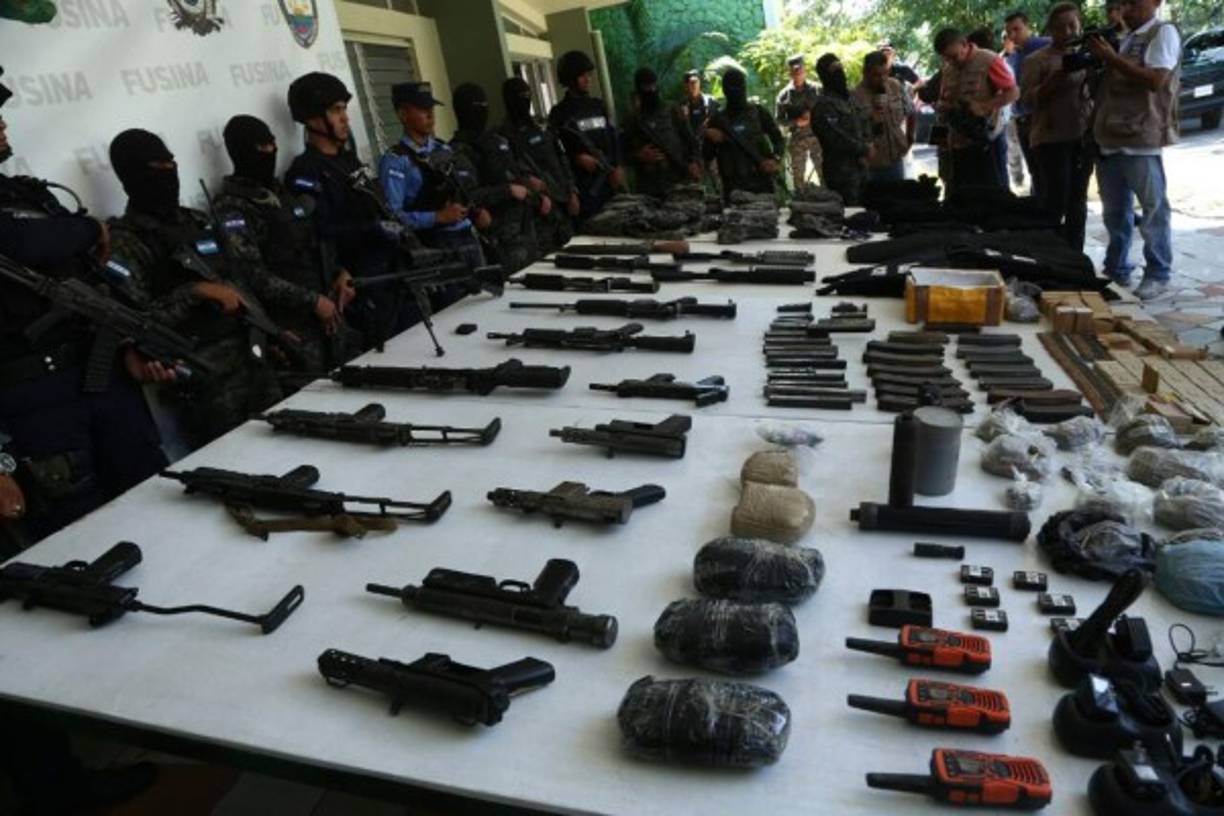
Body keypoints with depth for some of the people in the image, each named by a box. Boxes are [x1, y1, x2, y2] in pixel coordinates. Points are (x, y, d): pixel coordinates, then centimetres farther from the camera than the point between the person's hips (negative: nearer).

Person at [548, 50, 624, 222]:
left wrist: (618, 167, 2)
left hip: (610, 181, 6)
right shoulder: (559, 113, -1)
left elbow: (613, 139, 16)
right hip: (584, 187, -6)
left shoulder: (598, 105, 17)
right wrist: (576, 158, -19)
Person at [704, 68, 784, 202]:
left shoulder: (758, 112, 10)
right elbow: (708, 155, 12)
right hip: (733, 186, 0)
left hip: (763, 181, 0)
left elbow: (779, 139, 10)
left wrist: (776, 159, -8)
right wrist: (712, 141, -8)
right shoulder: (717, 119, 10)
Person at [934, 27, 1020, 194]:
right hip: (958, 144, 6)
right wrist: (943, 107, 0)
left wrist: (984, 107, -21)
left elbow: (1013, 92, -8)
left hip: (986, 141, -6)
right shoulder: (948, 68, 13)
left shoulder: (989, 61, -6)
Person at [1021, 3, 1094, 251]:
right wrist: (1051, 83, -22)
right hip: (1050, 139, -5)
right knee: (1054, 203, -11)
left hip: (1083, 136, 5)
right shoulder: (1036, 60, 0)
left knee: (1077, 202, 8)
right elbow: (1026, 100, -7)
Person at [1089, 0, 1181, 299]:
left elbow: (1155, 80, -15)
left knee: (1153, 211, -1)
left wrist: (1110, 57, -13)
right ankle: (1116, 270, 20)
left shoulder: (1164, 32, -2)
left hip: (1141, 140, -8)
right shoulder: (1129, 39, 21)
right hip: (1111, 139, 8)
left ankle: (1158, 275, 6)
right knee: (1115, 212, 12)